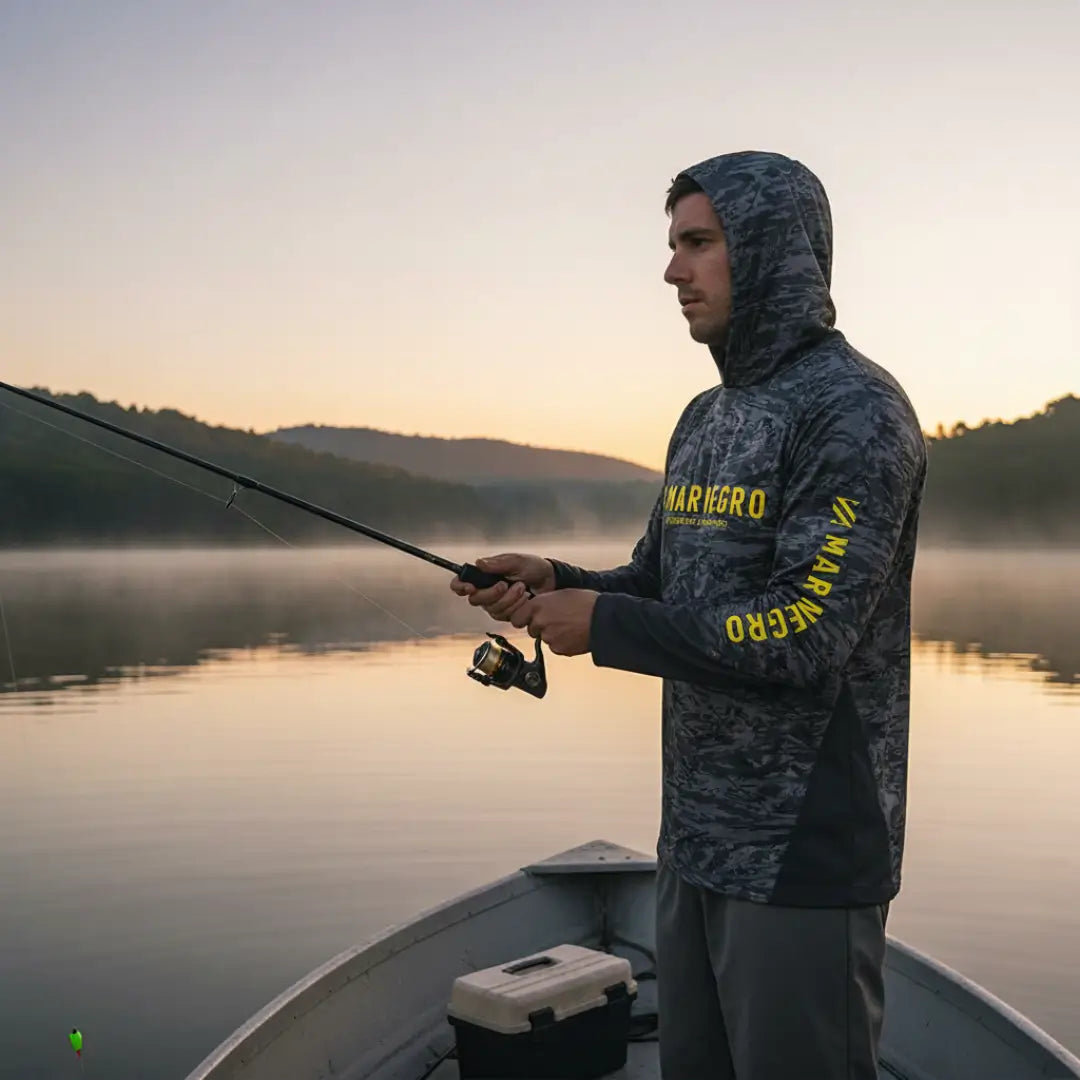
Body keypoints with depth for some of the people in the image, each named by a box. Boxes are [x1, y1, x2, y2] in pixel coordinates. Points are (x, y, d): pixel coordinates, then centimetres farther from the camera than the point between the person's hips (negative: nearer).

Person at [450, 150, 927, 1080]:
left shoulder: (853, 410, -15)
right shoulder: (705, 418, 12)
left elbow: (805, 635, -23)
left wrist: (603, 624, -16)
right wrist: (556, 583, -2)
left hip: (803, 852, -8)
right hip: (695, 835, 8)